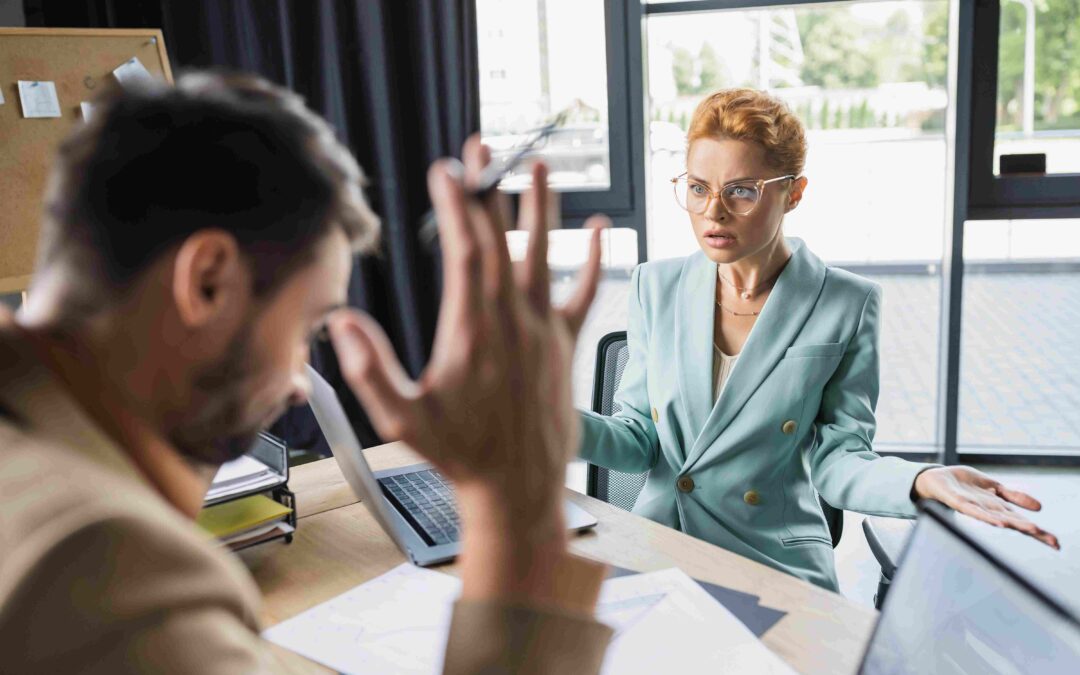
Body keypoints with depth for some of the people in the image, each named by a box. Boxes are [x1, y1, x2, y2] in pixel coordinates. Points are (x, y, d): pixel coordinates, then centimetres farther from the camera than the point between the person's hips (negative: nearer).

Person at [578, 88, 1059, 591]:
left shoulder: (848, 304, -5)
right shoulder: (655, 286, 1)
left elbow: (835, 461, -4)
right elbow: (638, 440, 2)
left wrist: (923, 481, -24)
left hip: (776, 566, 0)